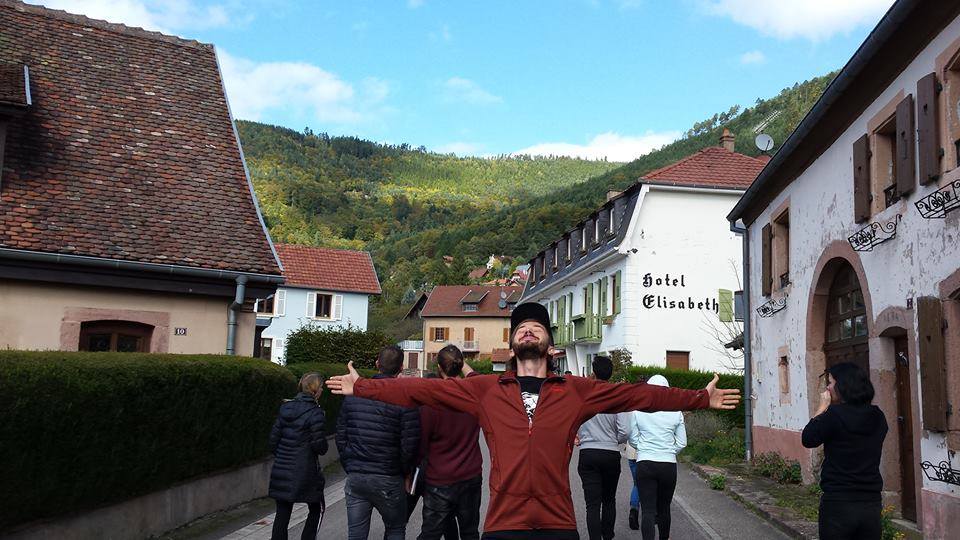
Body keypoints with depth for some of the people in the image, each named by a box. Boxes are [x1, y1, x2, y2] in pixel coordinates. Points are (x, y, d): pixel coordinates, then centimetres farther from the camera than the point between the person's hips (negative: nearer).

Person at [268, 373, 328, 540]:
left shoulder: (285, 408, 5)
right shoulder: (314, 412, -13)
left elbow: (274, 437, 7)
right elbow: (319, 445, -14)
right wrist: (322, 449, 8)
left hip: (281, 470, 6)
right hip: (304, 470, -5)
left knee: (282, 513, 11)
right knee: (316, 509, 14)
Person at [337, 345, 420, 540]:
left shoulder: (354, 394, 4)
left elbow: (341, 437, 8)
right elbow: (409, 444, -13)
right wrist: (405, 473, 4)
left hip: (355, 478, 4)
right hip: (388, 480, -3)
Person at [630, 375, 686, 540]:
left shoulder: (638, 410, -3)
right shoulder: (676, 412, 0)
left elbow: (633, 439, 2)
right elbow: (682, 443, 4)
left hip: (645, 464, -2)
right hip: (669, 464, 2)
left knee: (648, 510, -4)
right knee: (664, 507, 18)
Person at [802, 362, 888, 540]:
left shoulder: (835, 414, -16)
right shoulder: (878, 417, 3)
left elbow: (807, 440, -5)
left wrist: (823, 407, 0)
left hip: (838, 505, -5)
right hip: (872, 503, 5)